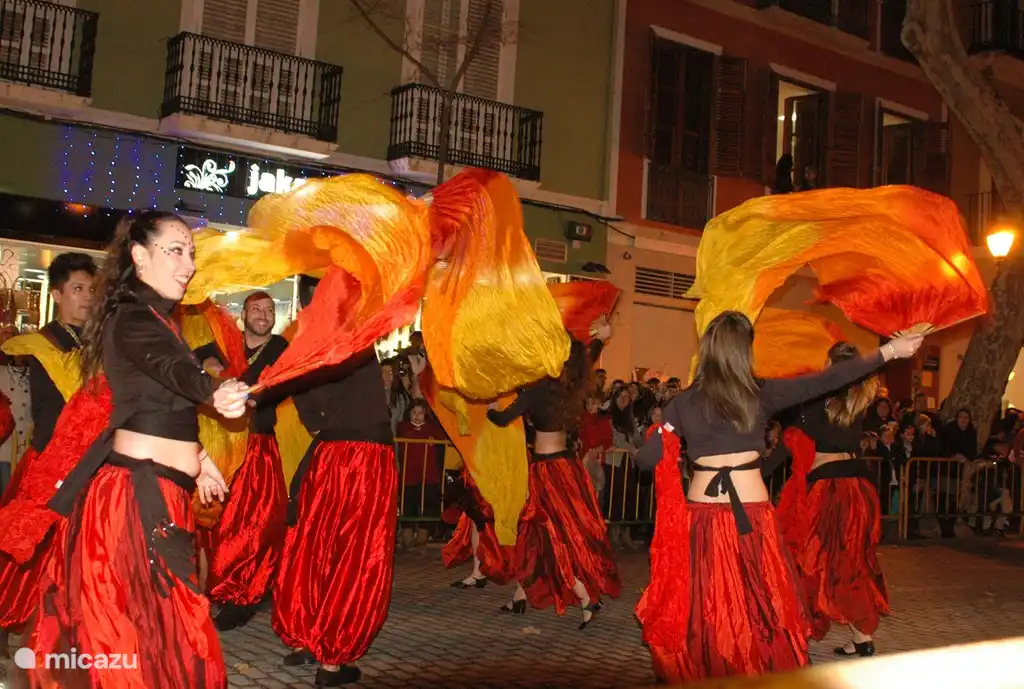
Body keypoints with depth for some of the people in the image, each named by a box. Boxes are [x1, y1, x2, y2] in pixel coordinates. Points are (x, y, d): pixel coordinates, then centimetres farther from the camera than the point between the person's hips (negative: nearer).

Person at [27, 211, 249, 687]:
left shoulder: (150, 318, 16)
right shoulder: (135, 320, -16)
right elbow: (174, 371, -38)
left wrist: (193, 457, 28)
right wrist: (217, 394, -58)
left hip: (153, 489, 10)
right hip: (141, 493, -10)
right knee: (146, 633, -6)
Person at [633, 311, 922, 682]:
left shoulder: (684, 402, -1)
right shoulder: (760, 394, -4)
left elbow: (646, 458, -2)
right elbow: (826, 381, -1)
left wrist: (676, 455, 21)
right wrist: (888, 352, 6)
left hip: (702, 515, 1)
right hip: (750, 513, -1)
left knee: (702, 609, 11)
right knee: (759, 607, 9)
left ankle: (699, 675, 22)